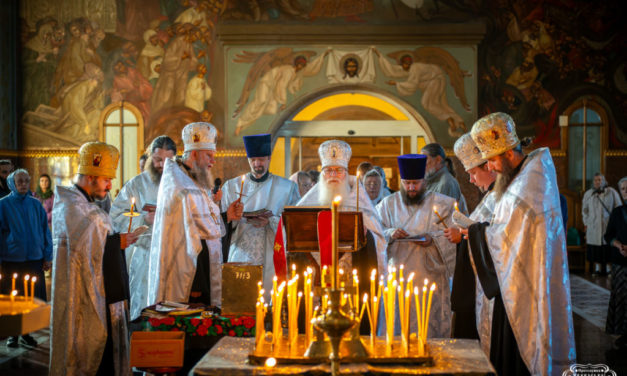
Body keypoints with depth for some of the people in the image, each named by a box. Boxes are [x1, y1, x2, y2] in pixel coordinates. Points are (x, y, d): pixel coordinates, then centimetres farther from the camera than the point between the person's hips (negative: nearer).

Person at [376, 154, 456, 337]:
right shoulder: (388, 204, 10)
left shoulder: (441, 204, 5)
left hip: (430, 275, -1)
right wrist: (390, 234, -17)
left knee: (430, 324, -3)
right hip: (398, 276, 1)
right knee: (398, 324, -1)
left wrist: (433, 239, -18)